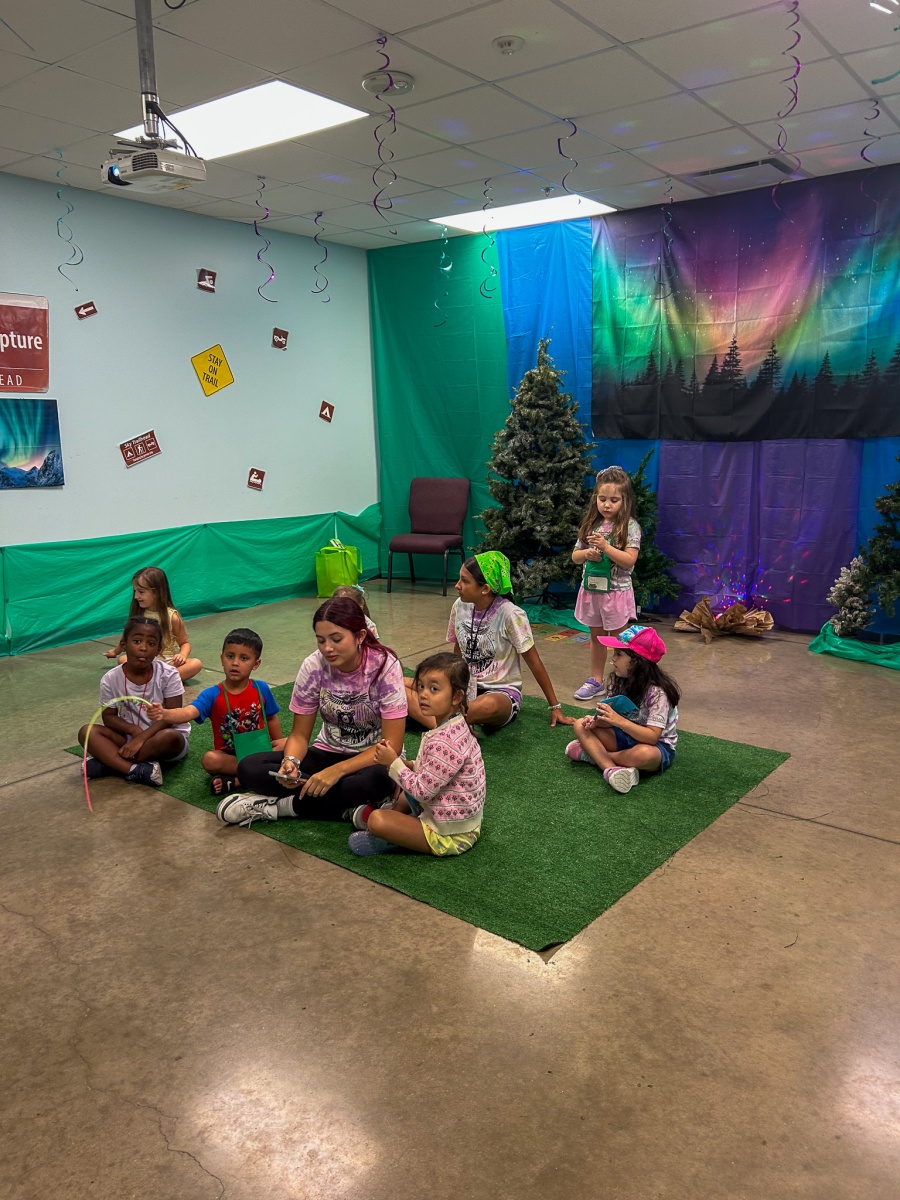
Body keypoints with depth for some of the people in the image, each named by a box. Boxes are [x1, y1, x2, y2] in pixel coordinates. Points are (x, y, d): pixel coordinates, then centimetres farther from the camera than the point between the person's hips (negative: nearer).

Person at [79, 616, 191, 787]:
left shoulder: (168, 675, -14)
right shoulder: (111, 679, -7)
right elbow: (109, 716, -1)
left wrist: (142, 738, -26)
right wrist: (134, 729, -20)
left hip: (160, 736, -3)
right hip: (130, 737, 3)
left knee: (170, 737, -38)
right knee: (86, 732, -18)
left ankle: (107, 763, -23)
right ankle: (136, 770, -34)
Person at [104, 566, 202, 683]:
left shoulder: (172, 616, -6)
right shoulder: (138, 614, 3)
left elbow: (184, 643, 1)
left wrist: (182, 655, -20)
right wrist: (116, 651, 38)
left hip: (168, 662, -2)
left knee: (196, 664, -28)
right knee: (123, 660, -28)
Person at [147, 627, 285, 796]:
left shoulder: (261, 689, -6)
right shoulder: (212, 695, -13)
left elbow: (271, 719, 8)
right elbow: (189, 712, -31)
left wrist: (280, 749, 10)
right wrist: (165, 714, -52)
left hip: (259, 749, 2)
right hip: (229, 754, -1)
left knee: (287, 745, -26)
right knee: (209, 760, -32)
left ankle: (236, 780, -25)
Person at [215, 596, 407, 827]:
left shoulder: (385, 666, -21)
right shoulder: (313, 666, -12)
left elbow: (392, 744, -22)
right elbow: (299, 734, -4)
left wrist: (336, 771, -33)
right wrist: (290, 761, -27)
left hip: (373, 758, -3)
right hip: (329, 752, 3)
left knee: (379, 778, -40)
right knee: (248, 768, -17)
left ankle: (278, 805, -21)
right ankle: (347, 807, -22)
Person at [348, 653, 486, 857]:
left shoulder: (444, 743, -29)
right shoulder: (456, 727, 1)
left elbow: (423, 790, -25)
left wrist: (394, 763, -15)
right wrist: (408, 765, -1)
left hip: (449, 835, -10)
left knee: (377, 821, -17)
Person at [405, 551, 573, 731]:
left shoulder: (509, 614, -17)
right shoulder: (459, 606, -3)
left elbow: (534, 662, -10)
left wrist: (554, 706, -7)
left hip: (502, 692, -6)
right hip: (466, 687, 6)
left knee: (489, 705, -45)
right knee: (402, 685, -18)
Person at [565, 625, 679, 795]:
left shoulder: (656, 692, -25)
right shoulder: (618, 680, -5)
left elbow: (652, 736, -30)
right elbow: (612, 719, -1)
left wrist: (619, 720, -39)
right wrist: (597, 721, -23)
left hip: (657, 746, -7)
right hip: (626, 736, 7)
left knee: (644, 754, -41)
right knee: (581, 725, -9)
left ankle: (592, 754, -17)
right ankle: (611, 769, -31)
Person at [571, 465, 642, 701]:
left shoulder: (630, 527, -10)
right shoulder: (590, 524, 5)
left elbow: (629, 560, -18)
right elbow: (575, 556, 11)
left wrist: (605, 546, -25)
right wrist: (587, 553, -10)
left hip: (616, 591, -5)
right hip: (591, 589, 5)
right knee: (596, 637, 17)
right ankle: (595, 681, 27)